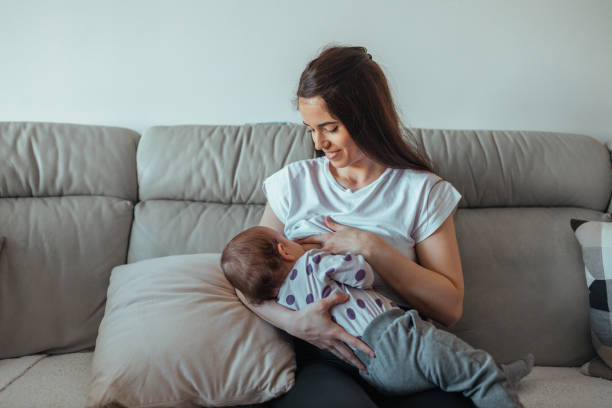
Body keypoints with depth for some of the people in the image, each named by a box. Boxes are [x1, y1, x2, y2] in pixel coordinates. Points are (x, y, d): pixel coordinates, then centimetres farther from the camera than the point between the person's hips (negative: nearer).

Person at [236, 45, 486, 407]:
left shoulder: (423, 190, 3)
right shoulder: (294, 183, 8)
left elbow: (450, 307, -2)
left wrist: (371, 247, -12)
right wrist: (295, 322, -16)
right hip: (320, 358, 0)